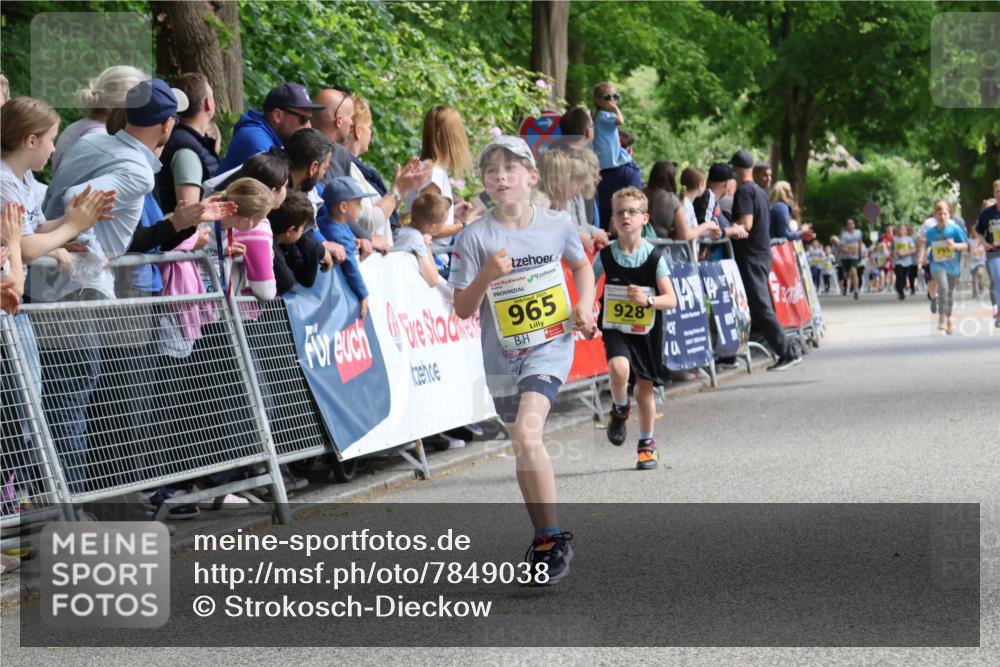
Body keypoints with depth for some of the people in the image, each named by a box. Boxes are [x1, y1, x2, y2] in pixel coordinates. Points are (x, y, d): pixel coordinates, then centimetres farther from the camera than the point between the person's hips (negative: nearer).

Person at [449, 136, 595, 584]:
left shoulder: (557, 226, -4)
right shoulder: (476, 238, -8)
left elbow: (581, 264, 18)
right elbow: (462, 310, -7)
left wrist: (585, 306, 1)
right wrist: (487, 275, -24)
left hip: (550, 347, -2)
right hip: (503, 356, 2)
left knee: (527, 434, -22)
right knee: (523, 447, 12)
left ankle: (551, 538, -13)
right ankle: (545, 537, 30)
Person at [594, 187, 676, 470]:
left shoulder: (654, 256, -8)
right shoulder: (606, 255, -6)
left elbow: (671, 299, -9)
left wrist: (648, 300, -28)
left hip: (647, 330, 0)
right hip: (615, 328, 0)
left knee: (645, 388, 8)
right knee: (619, 368, -29)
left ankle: (647, 445, 28)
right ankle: (619, 410, 3)